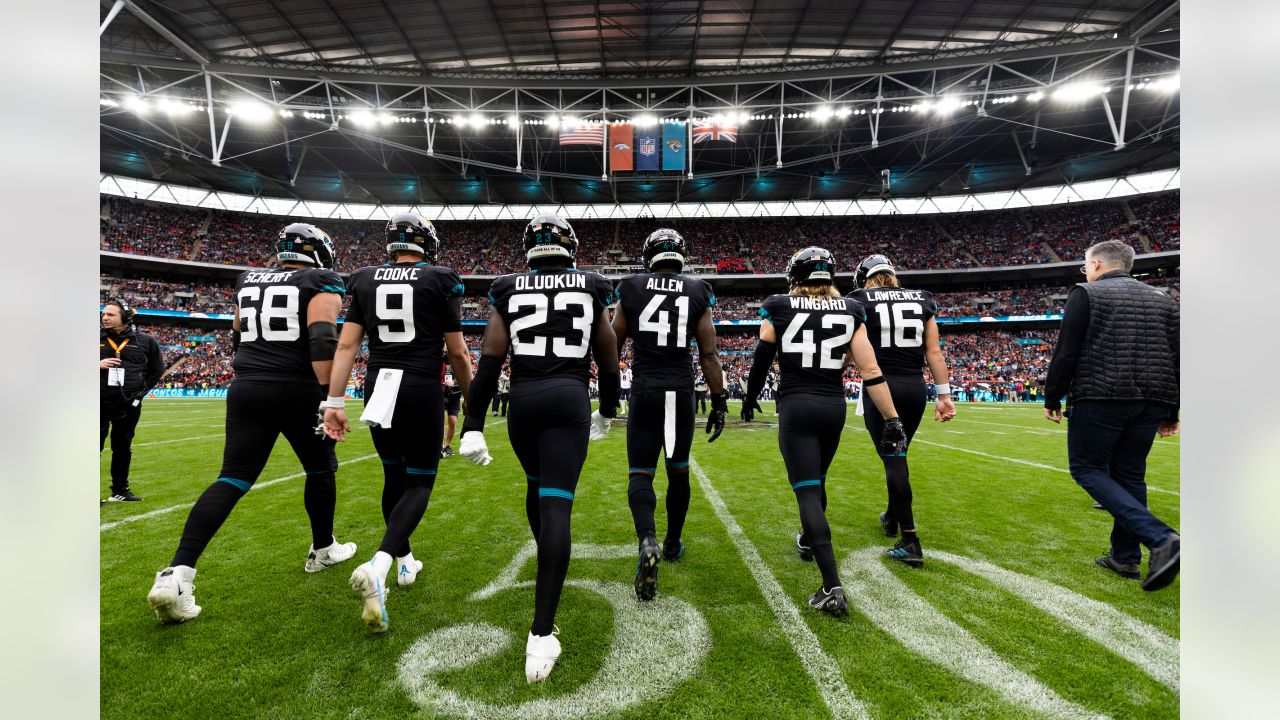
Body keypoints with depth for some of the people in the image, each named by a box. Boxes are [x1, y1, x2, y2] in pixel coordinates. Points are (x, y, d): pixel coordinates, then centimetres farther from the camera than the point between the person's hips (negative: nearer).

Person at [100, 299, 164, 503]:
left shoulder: (144, 341, 3)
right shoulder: (98, 338, 2)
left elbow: (157, 370, 14)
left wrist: (142, 391, 7)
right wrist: (97, 365, -10)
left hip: (129, 405, 1)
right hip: (99, 402, 0)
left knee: (123, 448, 11)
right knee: (95, 446, 1)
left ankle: (120, 490, 21)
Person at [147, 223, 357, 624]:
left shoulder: (249, 280, 16)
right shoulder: (321, 283, -4)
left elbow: (238, 338, 27)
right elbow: (322, 340, -19)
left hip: (247, 390, 5)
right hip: (299, 391, -5)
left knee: (232, 480, 4)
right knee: (321, 470, 16)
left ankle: (177, 574, -8)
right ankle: (323, 550, 31)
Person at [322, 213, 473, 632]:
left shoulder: (365, 280, 9)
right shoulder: (440, 281, -3)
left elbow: (346, 345, 3)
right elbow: (457, 353, -3)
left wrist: (335, 402, 4)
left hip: (379, 388, 5)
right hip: (421, 390, -4)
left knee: (394, 476, 19)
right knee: (419, 482, 5)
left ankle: (404, 562, 33)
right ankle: (378, 565, -15)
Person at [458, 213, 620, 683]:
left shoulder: (508, 289, 9)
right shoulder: (592, 289, 9)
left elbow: (490, 360, 0)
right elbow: (608, 361, 13)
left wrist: (472, 427, 1)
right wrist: (606, 412, 27)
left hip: (523, 400, 2)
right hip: (570, 399, -2)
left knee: (537, 486, 26)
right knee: (556, 505, -8)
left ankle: (550, 564, 48)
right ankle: (541, 633, -12)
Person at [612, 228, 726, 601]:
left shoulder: (631, 289, 2)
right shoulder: (697, 292, 3)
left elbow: (613, 346, 5)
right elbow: (709, 354, 0)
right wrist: (719, 402, 6)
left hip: (644, 391, -1)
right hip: (681, 391, 1)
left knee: (640, 474, 5)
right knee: (678, 470, 18)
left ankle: (647, 541, -20)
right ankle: (672, 544, 34)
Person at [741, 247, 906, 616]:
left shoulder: (778, 308, -3)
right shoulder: (850, 311, 3)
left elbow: (762, 361, 3)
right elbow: (871, 371, -2)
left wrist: (750, 398, 20)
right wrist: (893, 420, 1)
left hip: (795, 406, -4)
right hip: (833, 406, 4)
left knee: (807, 491, -3)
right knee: (817, 480, 25)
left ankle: (832, 588, -10)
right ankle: (809, 539, 49)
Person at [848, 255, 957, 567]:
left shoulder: (861, 300, -1)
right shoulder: (922, 299, 10)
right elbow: (934, 352, 7)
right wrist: (944, 395, 9)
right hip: (915, 387, 5)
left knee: (893, 459, 0)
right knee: (898, 455, 21)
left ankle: (910, 543, 1)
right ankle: (892, 518, 40)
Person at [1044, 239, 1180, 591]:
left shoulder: (1086, 294, -2)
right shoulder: (1163, 300, 17)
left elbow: (1066, 353, -8)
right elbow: (1177, 359, 15)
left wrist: (1052, 399, -1)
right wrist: (1171, 411, 19)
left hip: (1099, 399, -6)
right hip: (1152, 401, 7)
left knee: (1088, 470, 3)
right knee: (1129, 475, 14)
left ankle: (1161, 538, -12)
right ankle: (1125, 557, 19)